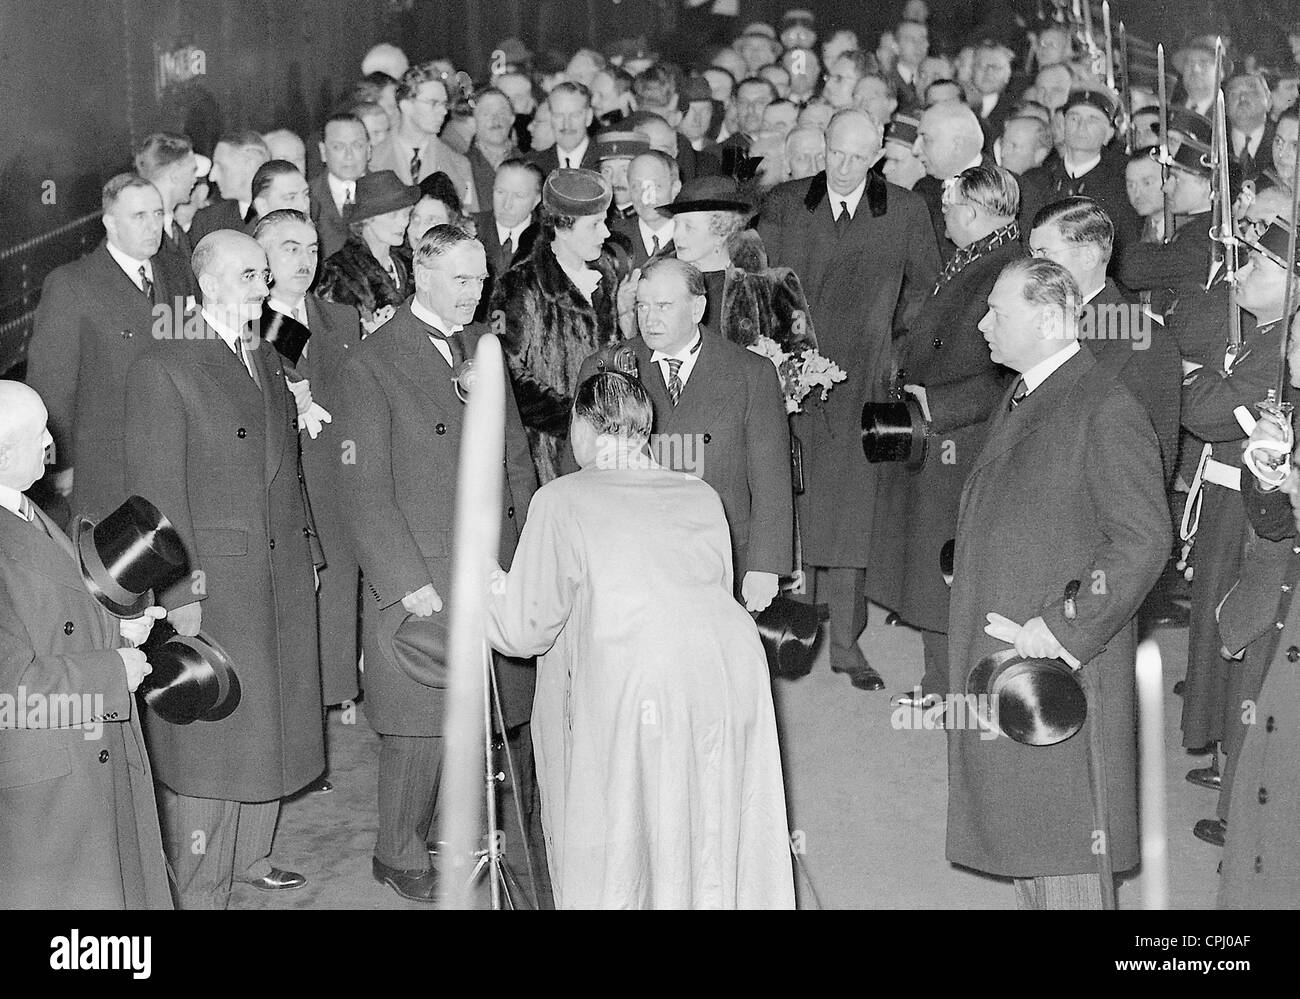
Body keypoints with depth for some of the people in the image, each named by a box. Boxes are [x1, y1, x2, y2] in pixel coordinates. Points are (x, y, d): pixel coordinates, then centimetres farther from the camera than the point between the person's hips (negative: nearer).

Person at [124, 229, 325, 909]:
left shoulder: (272, 366, 15)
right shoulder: (162, 369, -9)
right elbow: (156, 489, -13)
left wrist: (308, 554, 13)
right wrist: (181, 590, -17)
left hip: (282, 581, 7)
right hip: (210, 586, -7)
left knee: (268, 726, 15)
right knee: (207, 739, 0)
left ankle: (249, 856, 31)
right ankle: (198, 889, 11)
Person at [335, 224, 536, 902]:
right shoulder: (370, 364, -7)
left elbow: (516, 457, 17)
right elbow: (363, 490, -10)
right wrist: (409, 583, -15)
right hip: (419, 579, -5)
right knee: (422, 727, 0)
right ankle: (399, 855, 19)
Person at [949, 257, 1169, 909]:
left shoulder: (1105, 411, -15)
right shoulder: (1019, 401, 14)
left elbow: (1143, 542, -20)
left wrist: (1063, 627, -20)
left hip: (1063, 663, -9)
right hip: (998, 656, 9)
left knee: (1063, 843, 0)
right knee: (1018, 837, 17)